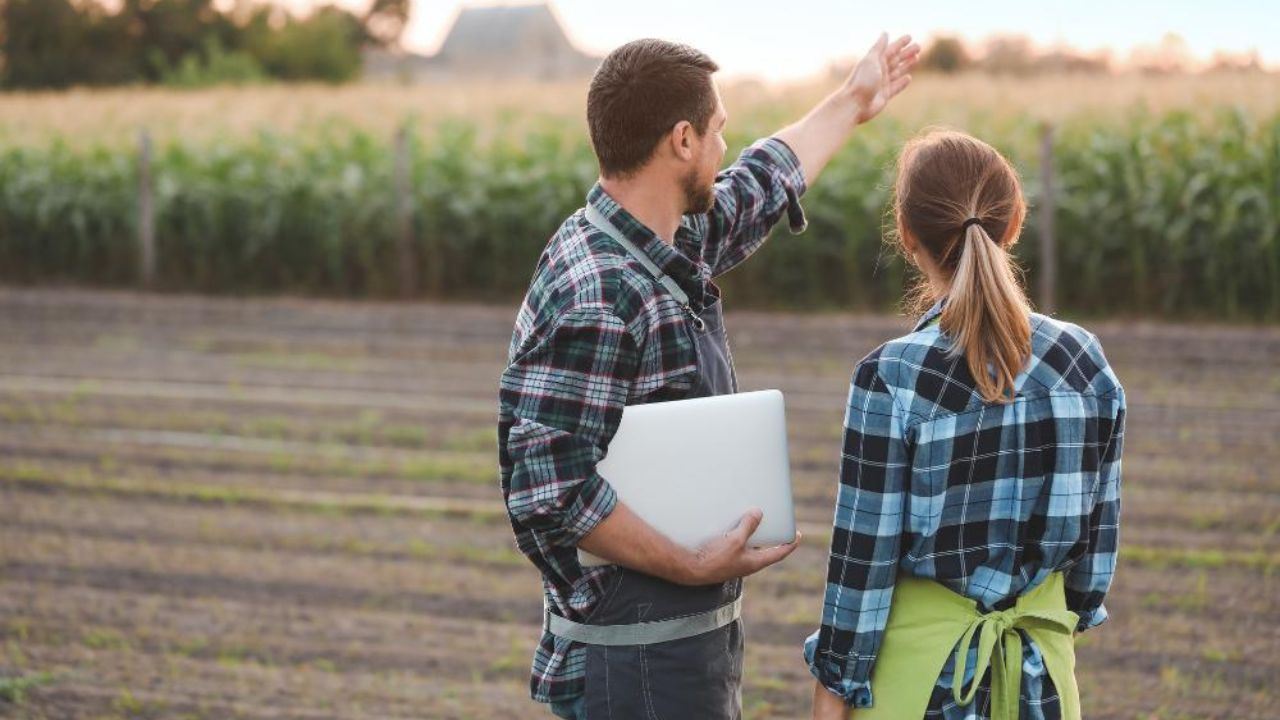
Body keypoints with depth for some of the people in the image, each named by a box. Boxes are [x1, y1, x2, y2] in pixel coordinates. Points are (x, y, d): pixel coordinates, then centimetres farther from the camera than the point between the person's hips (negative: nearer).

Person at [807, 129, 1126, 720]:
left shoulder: (892, 380, -18)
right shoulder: (1085, 363, -5)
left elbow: (863, 558, -14)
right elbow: (1099, 527, 4)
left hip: (921, 665, -4)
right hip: (1040, 664, 4)